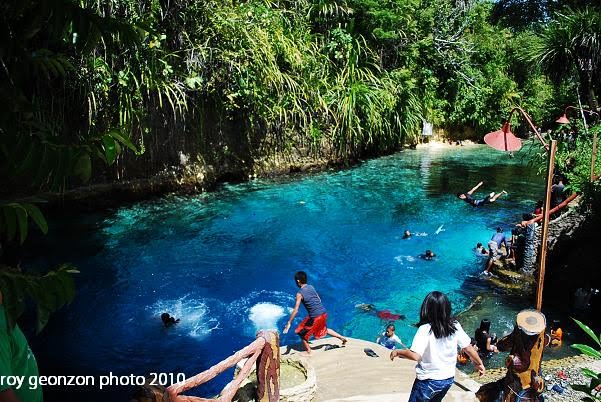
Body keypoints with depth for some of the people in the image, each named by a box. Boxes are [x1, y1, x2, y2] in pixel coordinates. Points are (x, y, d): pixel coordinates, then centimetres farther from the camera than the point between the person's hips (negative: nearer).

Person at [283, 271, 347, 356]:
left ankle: (308, 352, 22)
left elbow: (296, 310, -14)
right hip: (324, 313, 7)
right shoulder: (311, 287, 5)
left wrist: (289, 323, -8)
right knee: (323, 329, 34)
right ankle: (342, 338, 39)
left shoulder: (300, 294, -13)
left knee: (302, 333, 14)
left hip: (315, 317, -7)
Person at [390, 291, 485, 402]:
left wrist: (397, 352, -14)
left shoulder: (425, 329, -23)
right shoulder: (455, 326, -9)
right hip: (448, 379, 5)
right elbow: (468, 348, 0)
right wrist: (479, 363, 17)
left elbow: (415, 356, -30)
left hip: (428, 380, -5)